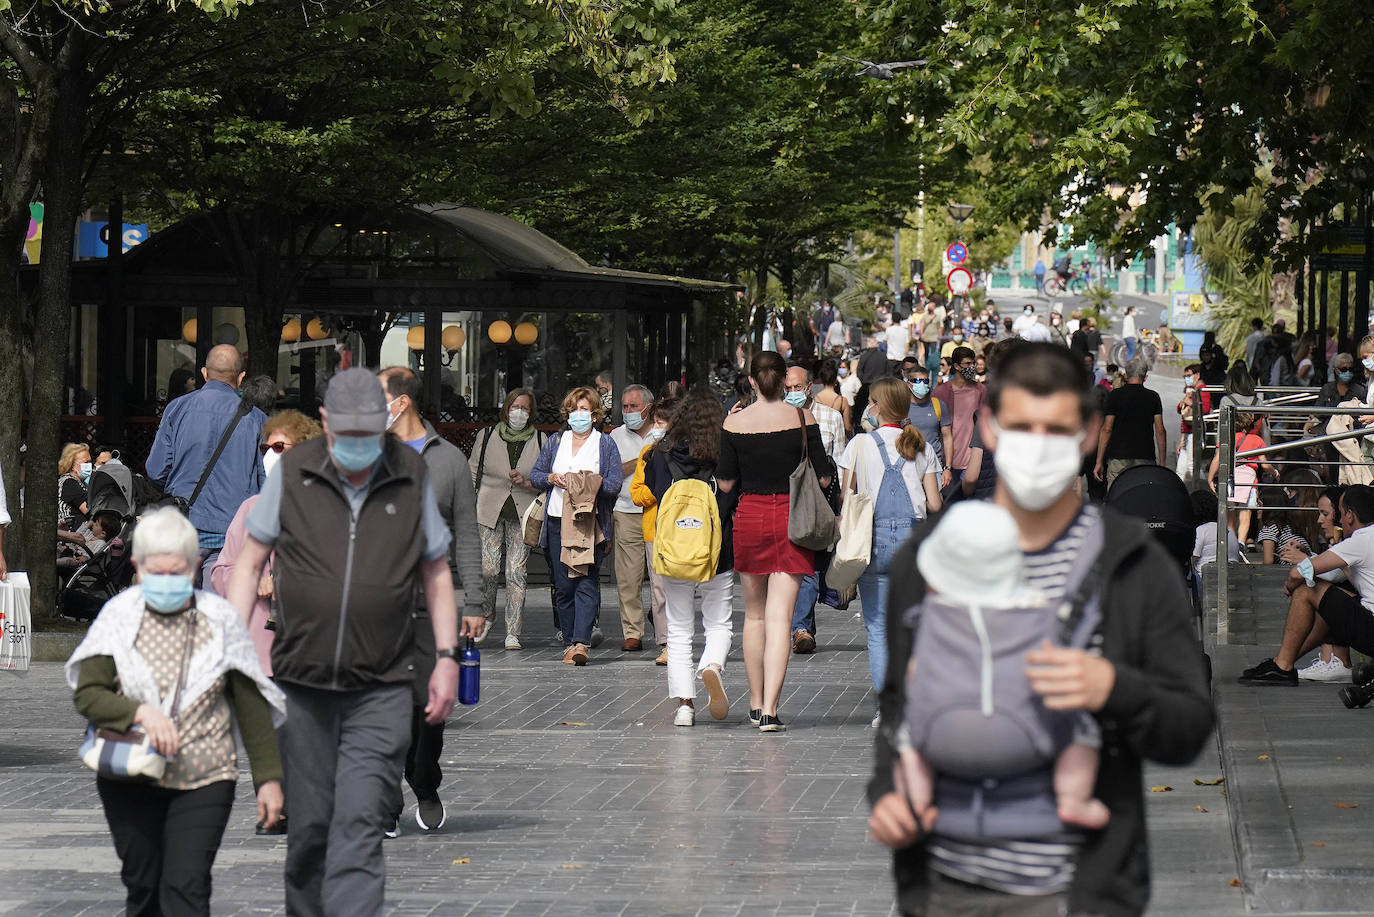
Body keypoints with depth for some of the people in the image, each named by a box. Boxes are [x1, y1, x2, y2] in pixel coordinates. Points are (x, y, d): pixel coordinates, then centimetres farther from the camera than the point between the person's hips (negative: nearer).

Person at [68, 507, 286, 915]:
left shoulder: (220, 619, -1)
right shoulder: (119, 616, -1)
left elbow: (251, 705, 4)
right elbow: (87, 694, -4)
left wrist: (268, 777, 3)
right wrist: (140, 712, -21)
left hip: (203, 780, -2)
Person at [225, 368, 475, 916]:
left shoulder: (412, 477, 3)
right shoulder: (291, 474, 1)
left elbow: (435, 572, 14)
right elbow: (249, 563, 8)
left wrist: (447, 656, 7)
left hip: (381, 690, -1)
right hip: (301, 685, 1)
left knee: (359, 827, -12)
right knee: (309, 826, 7)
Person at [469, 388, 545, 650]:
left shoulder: (540, 441, 6)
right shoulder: (488, 437, 8)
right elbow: (472, 473, 13)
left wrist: (527, 482, -8)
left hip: (523, 515, 0)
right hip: (489, 512, 0)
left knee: (516, 573, -6)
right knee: (488, 569, -8)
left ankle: (513, 633, -2)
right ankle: (486, 614, 21)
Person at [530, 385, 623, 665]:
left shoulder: (606, 444, 8)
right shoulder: (555, 442, 17)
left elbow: (615, 483, 1)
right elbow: (535, 475, 17)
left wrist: (595, 483, -19)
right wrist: (552, 479, -4)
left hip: (591, 523, -3)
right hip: (557, 519, 3)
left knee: (586, 582, -13)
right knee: (562, 585, 4)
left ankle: (581, 642, -22)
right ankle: (569, 642, 10)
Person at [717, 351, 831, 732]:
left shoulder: (735, 423, -3)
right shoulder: (802, 418, -5)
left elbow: (725, 483, 2)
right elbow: (823, 477, -3)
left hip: (749, 516, 1)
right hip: (791, 518, -1)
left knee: (754, 614, 17)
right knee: (779, 617, -4)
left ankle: (756, 703, 23)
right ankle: (770, 710, -14)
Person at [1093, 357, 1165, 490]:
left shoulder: (1115, 395, 1)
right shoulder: (1153, 397, 6)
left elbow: (1107, 429, -1)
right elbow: (1160, 431, 3)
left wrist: (1099, 462, 2)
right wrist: (1162, 462, 8)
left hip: (1118, 456, -1)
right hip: (1146, 458, 1)